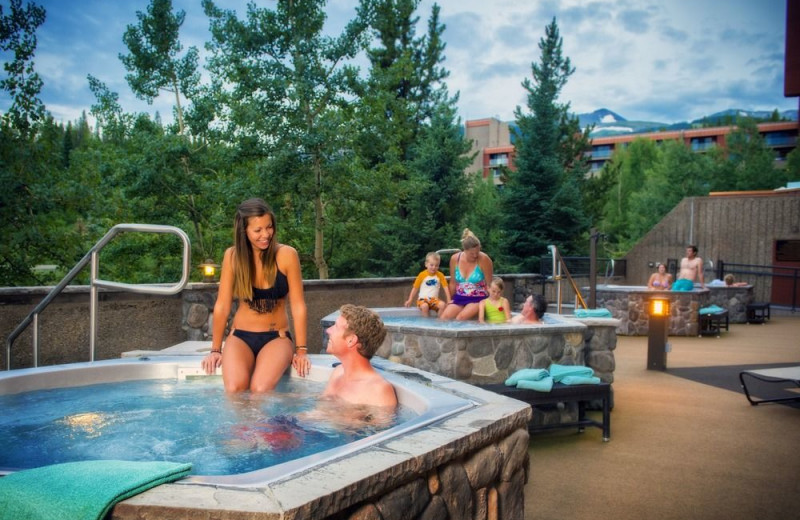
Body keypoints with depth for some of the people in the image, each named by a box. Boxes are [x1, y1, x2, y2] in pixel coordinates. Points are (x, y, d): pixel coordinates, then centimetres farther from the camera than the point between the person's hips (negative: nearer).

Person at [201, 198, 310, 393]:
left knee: (260, 390, -27)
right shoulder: (233, 256, -5)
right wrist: (216, 349, 4)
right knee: (234, 389, -25)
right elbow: (222, 305, 1)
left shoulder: (286, 255, -9)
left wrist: (301, 350, -7)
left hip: (277, 337, -1)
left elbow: (298, 305, -6)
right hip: (240, 336, 1)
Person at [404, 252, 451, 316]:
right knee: (424, 306, -35)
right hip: (423, 299, -1)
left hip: (434, 300, 1)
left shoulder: (440, 275, 5)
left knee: (442, 305, -30)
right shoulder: (422, 275, 2)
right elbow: (415, 288, 7)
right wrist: (410, 300, 3)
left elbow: (445, 288, 2)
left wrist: (449, 300, -8)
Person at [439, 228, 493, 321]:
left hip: (478, 299, -4)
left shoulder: (483, 259, -13)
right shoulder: (455, 259, -2)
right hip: (459, 298, 4)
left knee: (461, 318, -28)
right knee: (443, 318, -19)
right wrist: (450, 300, 16)